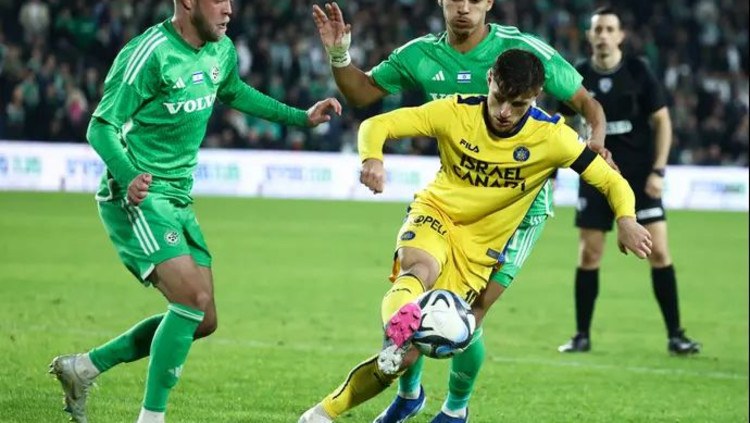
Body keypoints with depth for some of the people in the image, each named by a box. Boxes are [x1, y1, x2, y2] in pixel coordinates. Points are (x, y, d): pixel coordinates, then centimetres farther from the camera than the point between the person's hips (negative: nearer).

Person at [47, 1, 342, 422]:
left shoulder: (221, 51, 6)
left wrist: (301, 117, 24)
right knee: (193, 298, -23)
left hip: (177, 201, 9)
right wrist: (128, 176, -37)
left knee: (203, 321, 8)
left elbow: (235, 94, 29)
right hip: (137, 198, -9)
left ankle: (83, 367, 19)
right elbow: (101, 127, -19)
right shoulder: (149, 53, -18)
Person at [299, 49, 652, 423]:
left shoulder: (551, 137, -14)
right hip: (435, 213, 0)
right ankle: (398, 330, -68)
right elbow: (377, 125, -12)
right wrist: (372, 159, -35)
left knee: (408, 353, -9)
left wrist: (626, 220, -31)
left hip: (478, 250, 0)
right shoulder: (456, 113, -14)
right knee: (420, 268, -40)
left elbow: (611, 181, -10)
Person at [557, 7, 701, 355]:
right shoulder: (578, 77, -1)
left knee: (659, 252, -7)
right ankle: (582, 335, 11)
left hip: (640, 175, -2)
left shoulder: (638, 72, -6)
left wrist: (657, 171, -9)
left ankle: (675, 335, -1)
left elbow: (662, 121, -2)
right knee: (588, 255, 1)